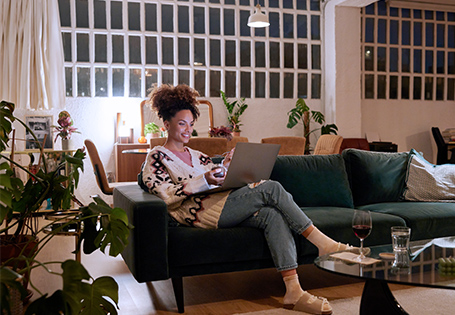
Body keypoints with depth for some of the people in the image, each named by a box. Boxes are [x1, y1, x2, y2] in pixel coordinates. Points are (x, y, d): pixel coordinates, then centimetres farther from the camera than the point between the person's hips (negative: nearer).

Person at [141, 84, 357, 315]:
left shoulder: (196, 156, 29)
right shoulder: (156, 158, 9)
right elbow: (167, 196, -6)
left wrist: (225, 167, 4)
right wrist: (204, 180, -16)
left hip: (219, 205, 7)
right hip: (200, 211, -7)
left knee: (273, 216, -23)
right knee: (272, 188, -21)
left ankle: (293, 292, -29)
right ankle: (324, 244, -18)